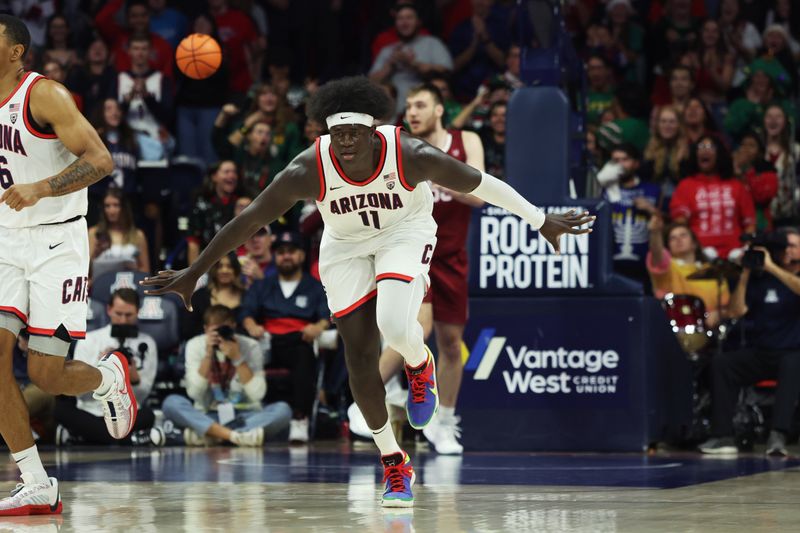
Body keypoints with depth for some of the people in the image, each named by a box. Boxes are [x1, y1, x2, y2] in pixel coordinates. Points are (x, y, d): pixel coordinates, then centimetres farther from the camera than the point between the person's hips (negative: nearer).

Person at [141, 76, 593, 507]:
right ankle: (394, 464, 14)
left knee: (394, 324, -29)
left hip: (405, 234, -2)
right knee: (360, 354, -3)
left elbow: (480, 184, -18)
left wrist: (543, 221, -9)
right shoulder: (308, 171, -28)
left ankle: (420, 365, 10)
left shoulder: (411, 156, -30)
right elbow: (248, 221, -20)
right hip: (346, 247, 2)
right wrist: (194, 274, -18)